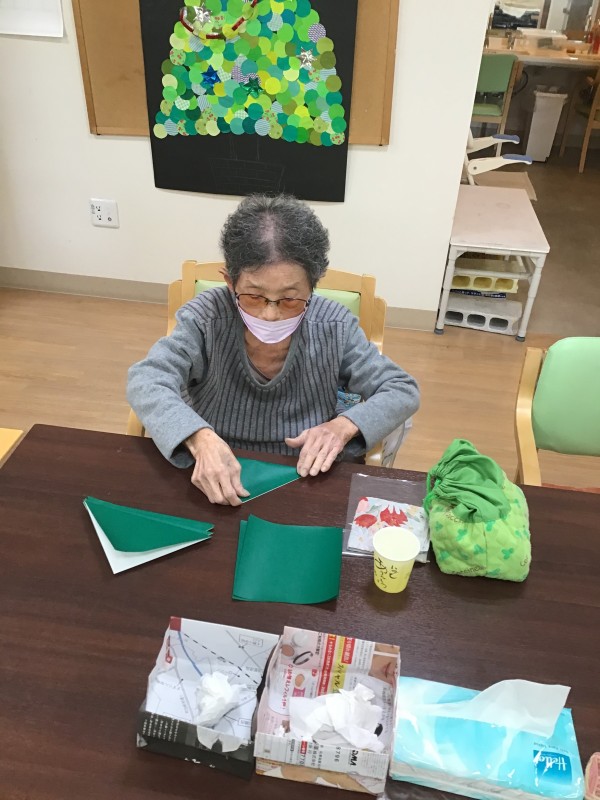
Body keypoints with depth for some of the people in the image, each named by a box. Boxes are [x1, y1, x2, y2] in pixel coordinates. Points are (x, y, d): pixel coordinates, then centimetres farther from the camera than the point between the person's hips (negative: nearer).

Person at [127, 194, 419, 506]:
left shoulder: (333, 328, -9)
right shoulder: (206, 316, -11)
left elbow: (403, 391, -3)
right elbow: (146, 381, -20)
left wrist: (344, 426, -20)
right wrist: (201, 439, -36)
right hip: (214, 485, 0)